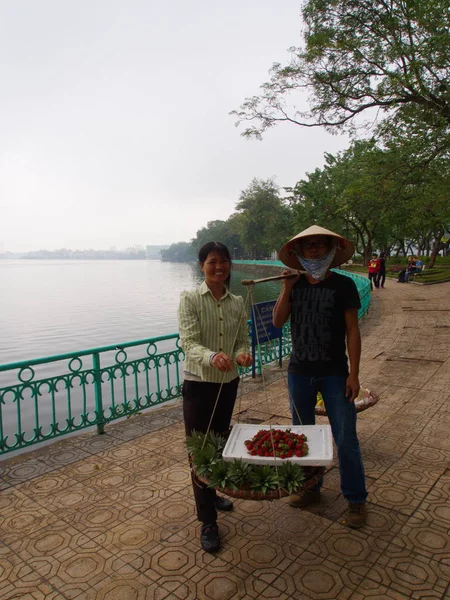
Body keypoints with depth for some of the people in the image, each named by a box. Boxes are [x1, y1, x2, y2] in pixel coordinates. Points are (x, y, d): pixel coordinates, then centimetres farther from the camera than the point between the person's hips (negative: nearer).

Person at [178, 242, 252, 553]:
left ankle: (210, 493, 46)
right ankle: (208, 521, 17)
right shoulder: (190, 299, -11)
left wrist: (242, 354, -21)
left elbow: (243, 340, 4)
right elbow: (188, 342, -21)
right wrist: (212, 357, -41)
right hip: (198, 384, -4)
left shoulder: (237, 303, 3)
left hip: (228, 383, 5)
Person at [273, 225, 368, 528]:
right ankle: (310, 488, 33)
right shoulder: (295, 284, 4)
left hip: (335, 373, -3)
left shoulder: (343, 285, -5)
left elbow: (352, 330, -6)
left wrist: (354, 374, -10)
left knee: (346, 438, 0)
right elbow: (278, 321, -6)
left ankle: (356, 500, 19)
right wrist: (287, 288, -15)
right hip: (300, 371, 4)